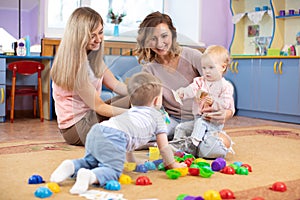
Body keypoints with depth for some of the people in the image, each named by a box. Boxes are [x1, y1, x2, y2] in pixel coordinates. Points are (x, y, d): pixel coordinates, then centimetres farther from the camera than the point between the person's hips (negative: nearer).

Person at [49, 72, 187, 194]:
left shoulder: (131, 112, 39)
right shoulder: (157, 116, 20)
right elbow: (164, 147, 23)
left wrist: (132, 162, 58)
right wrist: (172, 164, 38)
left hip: (96, 131, 7)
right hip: (113, 138, -7)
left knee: (91, 162, 24)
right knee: (113, 169, -12)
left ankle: (71, 166, -3)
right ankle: (89, 176, -38)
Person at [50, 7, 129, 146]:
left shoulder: (92, 57, 4)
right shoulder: (74, 66, -24)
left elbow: (115, 85, 3)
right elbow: (99, 107, -22)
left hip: (90, 115, 9)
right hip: (77, 127, -9)